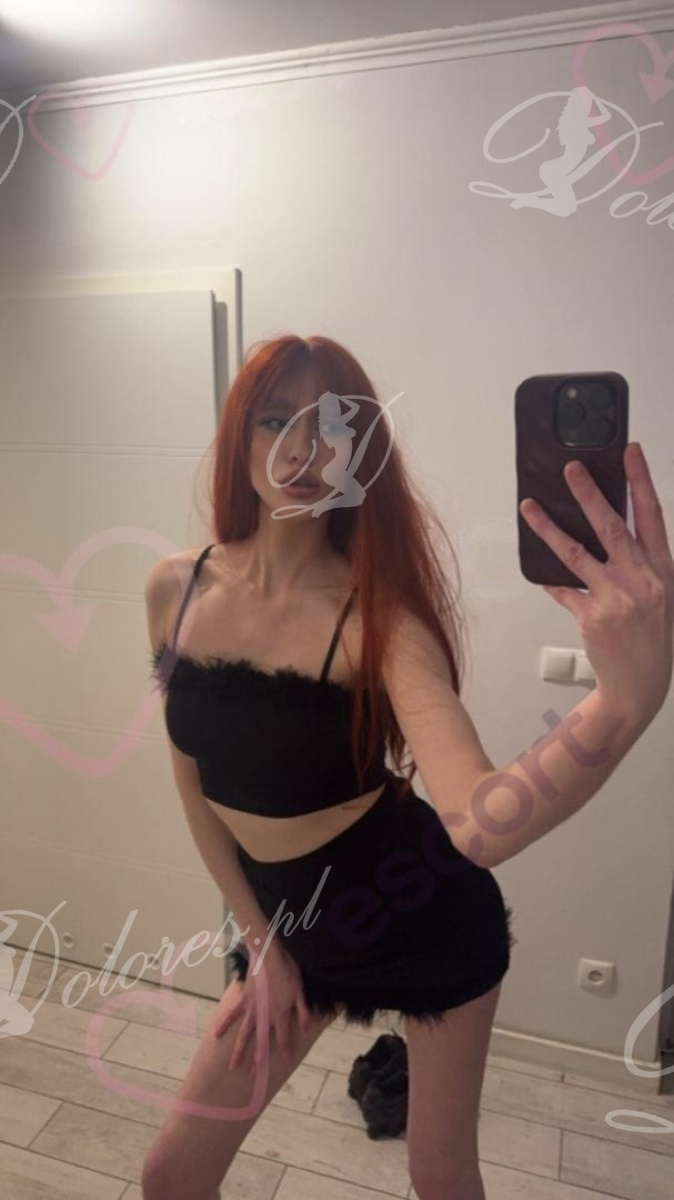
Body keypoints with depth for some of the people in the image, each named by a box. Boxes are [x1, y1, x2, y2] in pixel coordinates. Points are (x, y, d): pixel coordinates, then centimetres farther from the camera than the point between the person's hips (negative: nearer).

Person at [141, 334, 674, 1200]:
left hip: (428, 916, -3)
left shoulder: (374, 613, -23)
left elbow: (480, 823, -37)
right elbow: (193, 782, 1)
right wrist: (259, 940, 3)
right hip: (295, 923, 4)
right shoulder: (175, 589, -10)